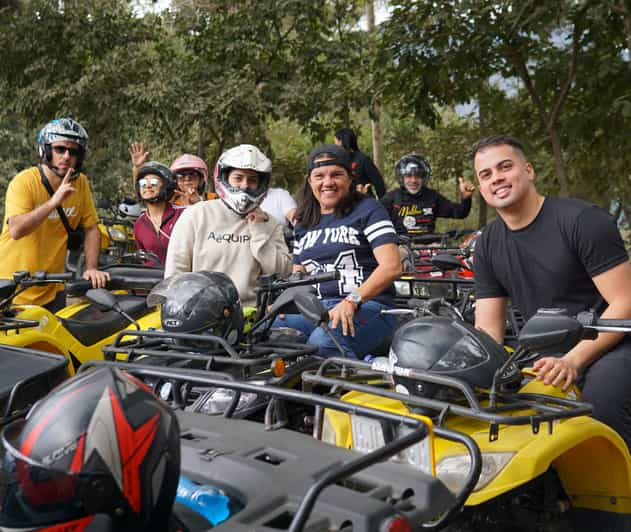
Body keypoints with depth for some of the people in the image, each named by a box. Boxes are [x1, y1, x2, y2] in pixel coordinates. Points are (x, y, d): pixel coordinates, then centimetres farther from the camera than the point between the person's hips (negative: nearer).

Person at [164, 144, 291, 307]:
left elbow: (282, 273, 3)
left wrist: (259, 230, -1)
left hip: (250, 313, 2)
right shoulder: (196, 214, 7)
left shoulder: (270, 224, 14)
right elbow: (175, 270, 7)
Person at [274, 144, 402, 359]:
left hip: (367, 307, -5)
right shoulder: (304, 223, 23)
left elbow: (391, 267, -7)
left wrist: (352, 300, -20)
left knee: (323, 341, -37)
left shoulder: (368, 210, 4)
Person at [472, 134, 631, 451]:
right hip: (548, 355, 6)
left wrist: (572, 361, -26)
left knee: (602, 400, -34)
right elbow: (487, 329, 6)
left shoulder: (582, 221, -11)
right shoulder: (488, 246, 7)